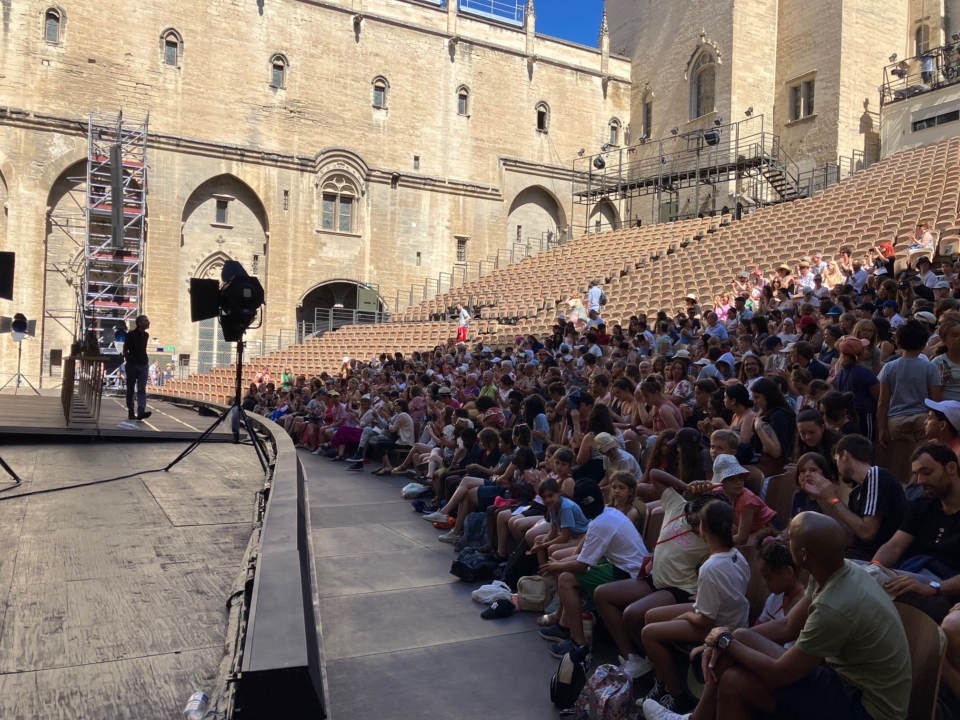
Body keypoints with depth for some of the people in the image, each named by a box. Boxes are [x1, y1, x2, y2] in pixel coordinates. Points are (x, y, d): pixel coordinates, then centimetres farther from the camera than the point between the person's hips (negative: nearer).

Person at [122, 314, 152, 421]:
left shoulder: (146, 335, 7)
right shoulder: (131, 334, -8)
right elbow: (125, 349, -1)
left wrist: (146, 361, 12)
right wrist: (128, 361, -2)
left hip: (144, 365, 4)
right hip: (132, 365, -4)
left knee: (142, 389, -6)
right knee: (130, 389, 4)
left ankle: (141, 411, -14)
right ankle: (130, 412, 10)